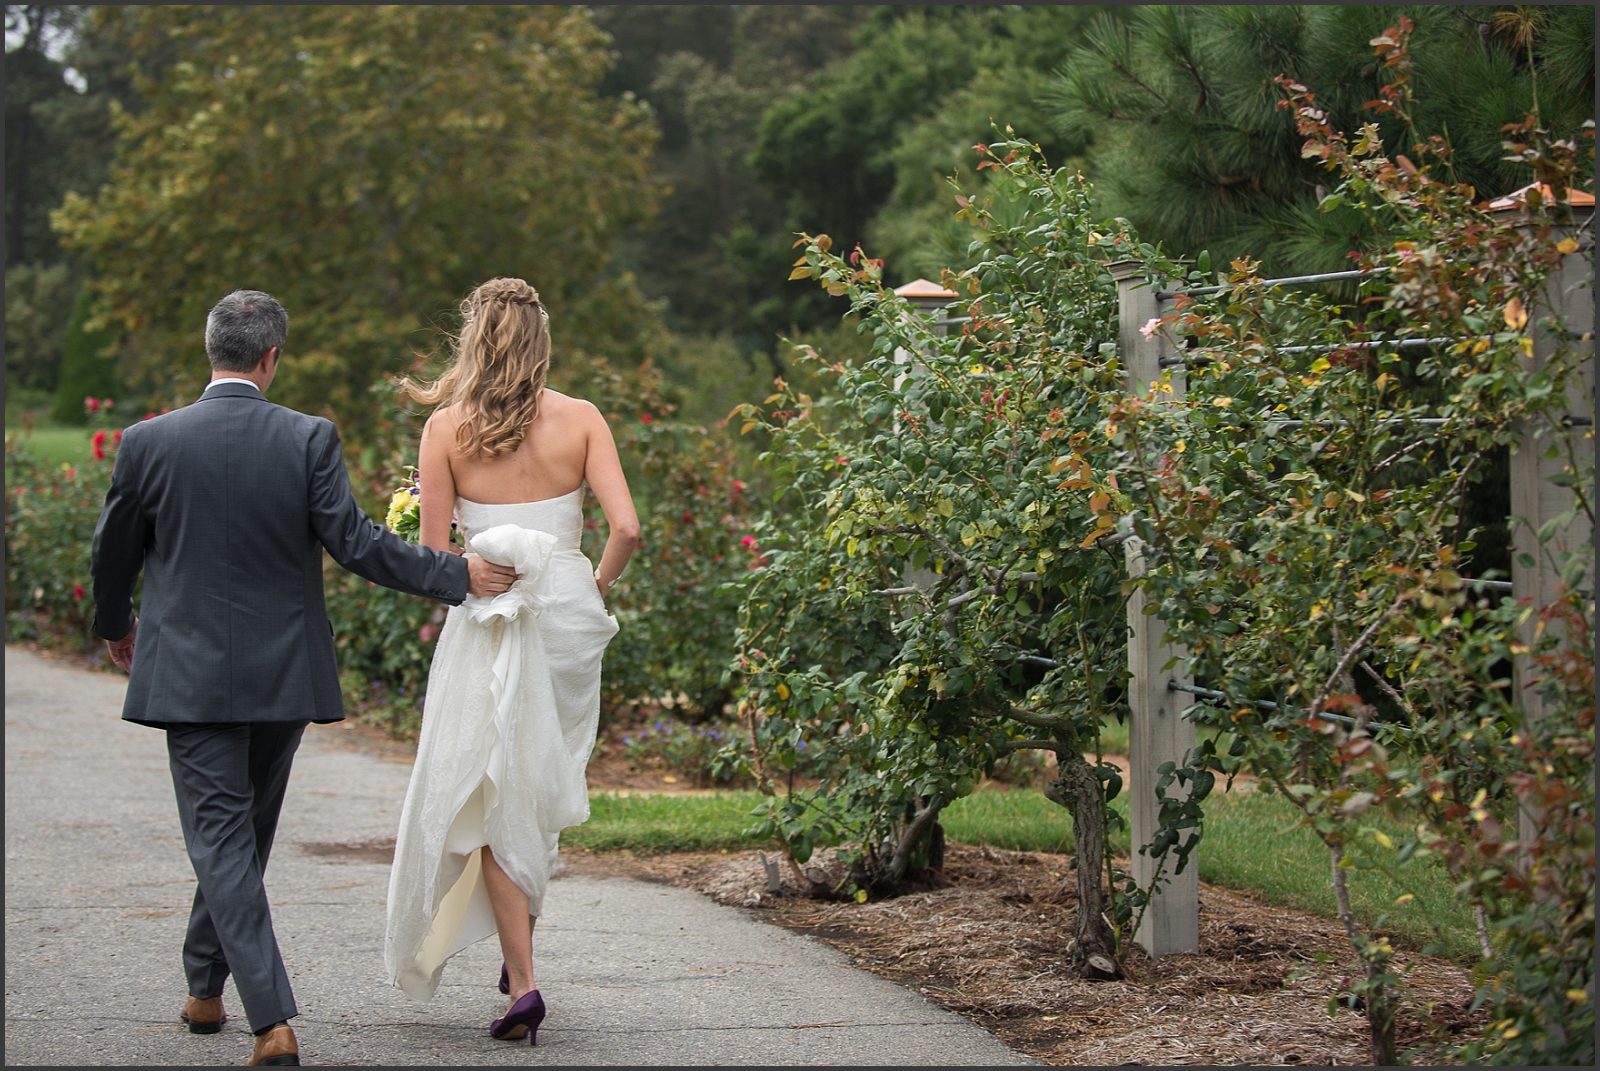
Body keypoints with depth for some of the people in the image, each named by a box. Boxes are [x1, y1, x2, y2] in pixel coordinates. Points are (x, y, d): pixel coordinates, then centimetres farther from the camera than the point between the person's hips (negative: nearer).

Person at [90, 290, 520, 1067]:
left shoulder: (149, 443, -6)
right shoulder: (309, 440, -9)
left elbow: (113, 555, 4)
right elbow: (354, 543, -12)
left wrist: (117, 629, 24)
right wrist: (458, 576, -2)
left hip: (191, 674, -1)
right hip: (284, 674, 2)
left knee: (221, 838, -1)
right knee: (244, 831, 20)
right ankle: (204, 987, 35)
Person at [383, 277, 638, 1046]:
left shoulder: (446, 428, -5)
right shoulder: (580, 420, -2)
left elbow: (432, 556, -7)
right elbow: (626, 528, -10)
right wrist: (596, 590, 7)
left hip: (486, 621, -2)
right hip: (567, 611, 2)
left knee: (491, 801, 5)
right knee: (541, 793, 21)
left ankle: (522, 983, -4)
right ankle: (519, 949, 30)